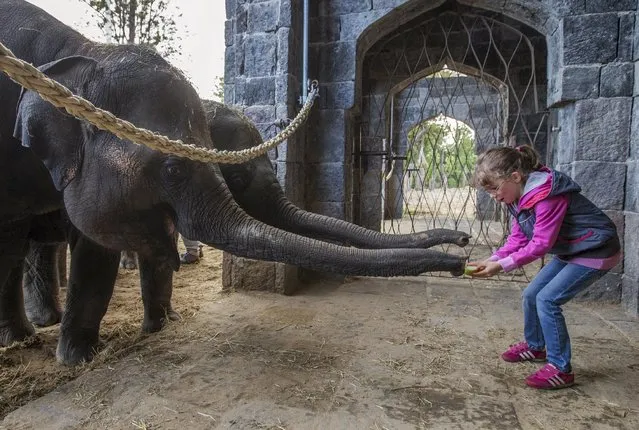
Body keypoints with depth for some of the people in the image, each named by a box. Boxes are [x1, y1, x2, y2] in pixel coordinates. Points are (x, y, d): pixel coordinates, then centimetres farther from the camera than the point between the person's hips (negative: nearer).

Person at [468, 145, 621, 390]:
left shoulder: (546, 195, -30)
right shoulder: (518, 197, -2)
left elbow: (541, 244, -30)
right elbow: (518, 239, -1)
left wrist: (502, 266, -29)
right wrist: (492, 260, -15)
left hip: (596, 252, -9)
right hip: (570, 251, 9)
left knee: (548, 299, -17)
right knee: (531, 295, 9)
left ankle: (561, 369, -4)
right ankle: (535, 347, 32)